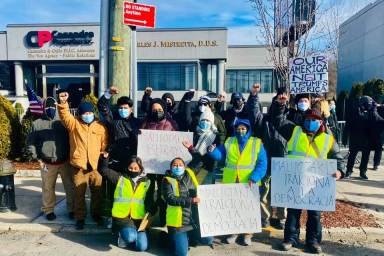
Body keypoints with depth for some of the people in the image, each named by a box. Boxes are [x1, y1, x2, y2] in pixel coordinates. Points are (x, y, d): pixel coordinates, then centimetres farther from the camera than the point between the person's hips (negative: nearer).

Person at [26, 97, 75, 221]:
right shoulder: (37, 124, 2)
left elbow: (71, 139, 7)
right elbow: (30, 142, 6)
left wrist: (70, 155, 2)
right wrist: (38, 159, 0)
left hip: (65, 162, 0)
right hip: (47, 163, 0)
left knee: (70, 187, 6)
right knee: (48, 188, 11)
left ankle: (72, 209, 20)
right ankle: (49, 210, 28)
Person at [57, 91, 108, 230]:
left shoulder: (101, 126, 6)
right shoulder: (74, 124, 3)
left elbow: (104, 145, 9)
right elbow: (65, 115, -16)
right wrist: (63, 103, -32)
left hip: (96, 166, 1)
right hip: (79, 166, -1)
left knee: (97, 192, 13)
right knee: (79, 194, 8)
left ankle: (96, 214, 32)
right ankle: (80, 217, 23)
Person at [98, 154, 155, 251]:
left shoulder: (146, 182, 9)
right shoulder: (120, 178, 5)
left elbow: (149, 200, 14)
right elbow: (104, 170, 2)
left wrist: (151, 212, -3)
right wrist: (105, 158, -14)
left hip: (138, 218, 2)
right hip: (122, 216, -2)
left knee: (142, 246, -10)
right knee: (130, 237, -28)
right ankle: (122, 236, 8)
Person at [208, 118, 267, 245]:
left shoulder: (257, 143, -2)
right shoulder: (229, 142, 7)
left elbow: (262, 164, -7)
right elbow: (220, 155, 6)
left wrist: (254, 178, -18)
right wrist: (213, 150, -16)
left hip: (249, 183, -2)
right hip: (231, 182, 2)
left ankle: (248, 234, 26)